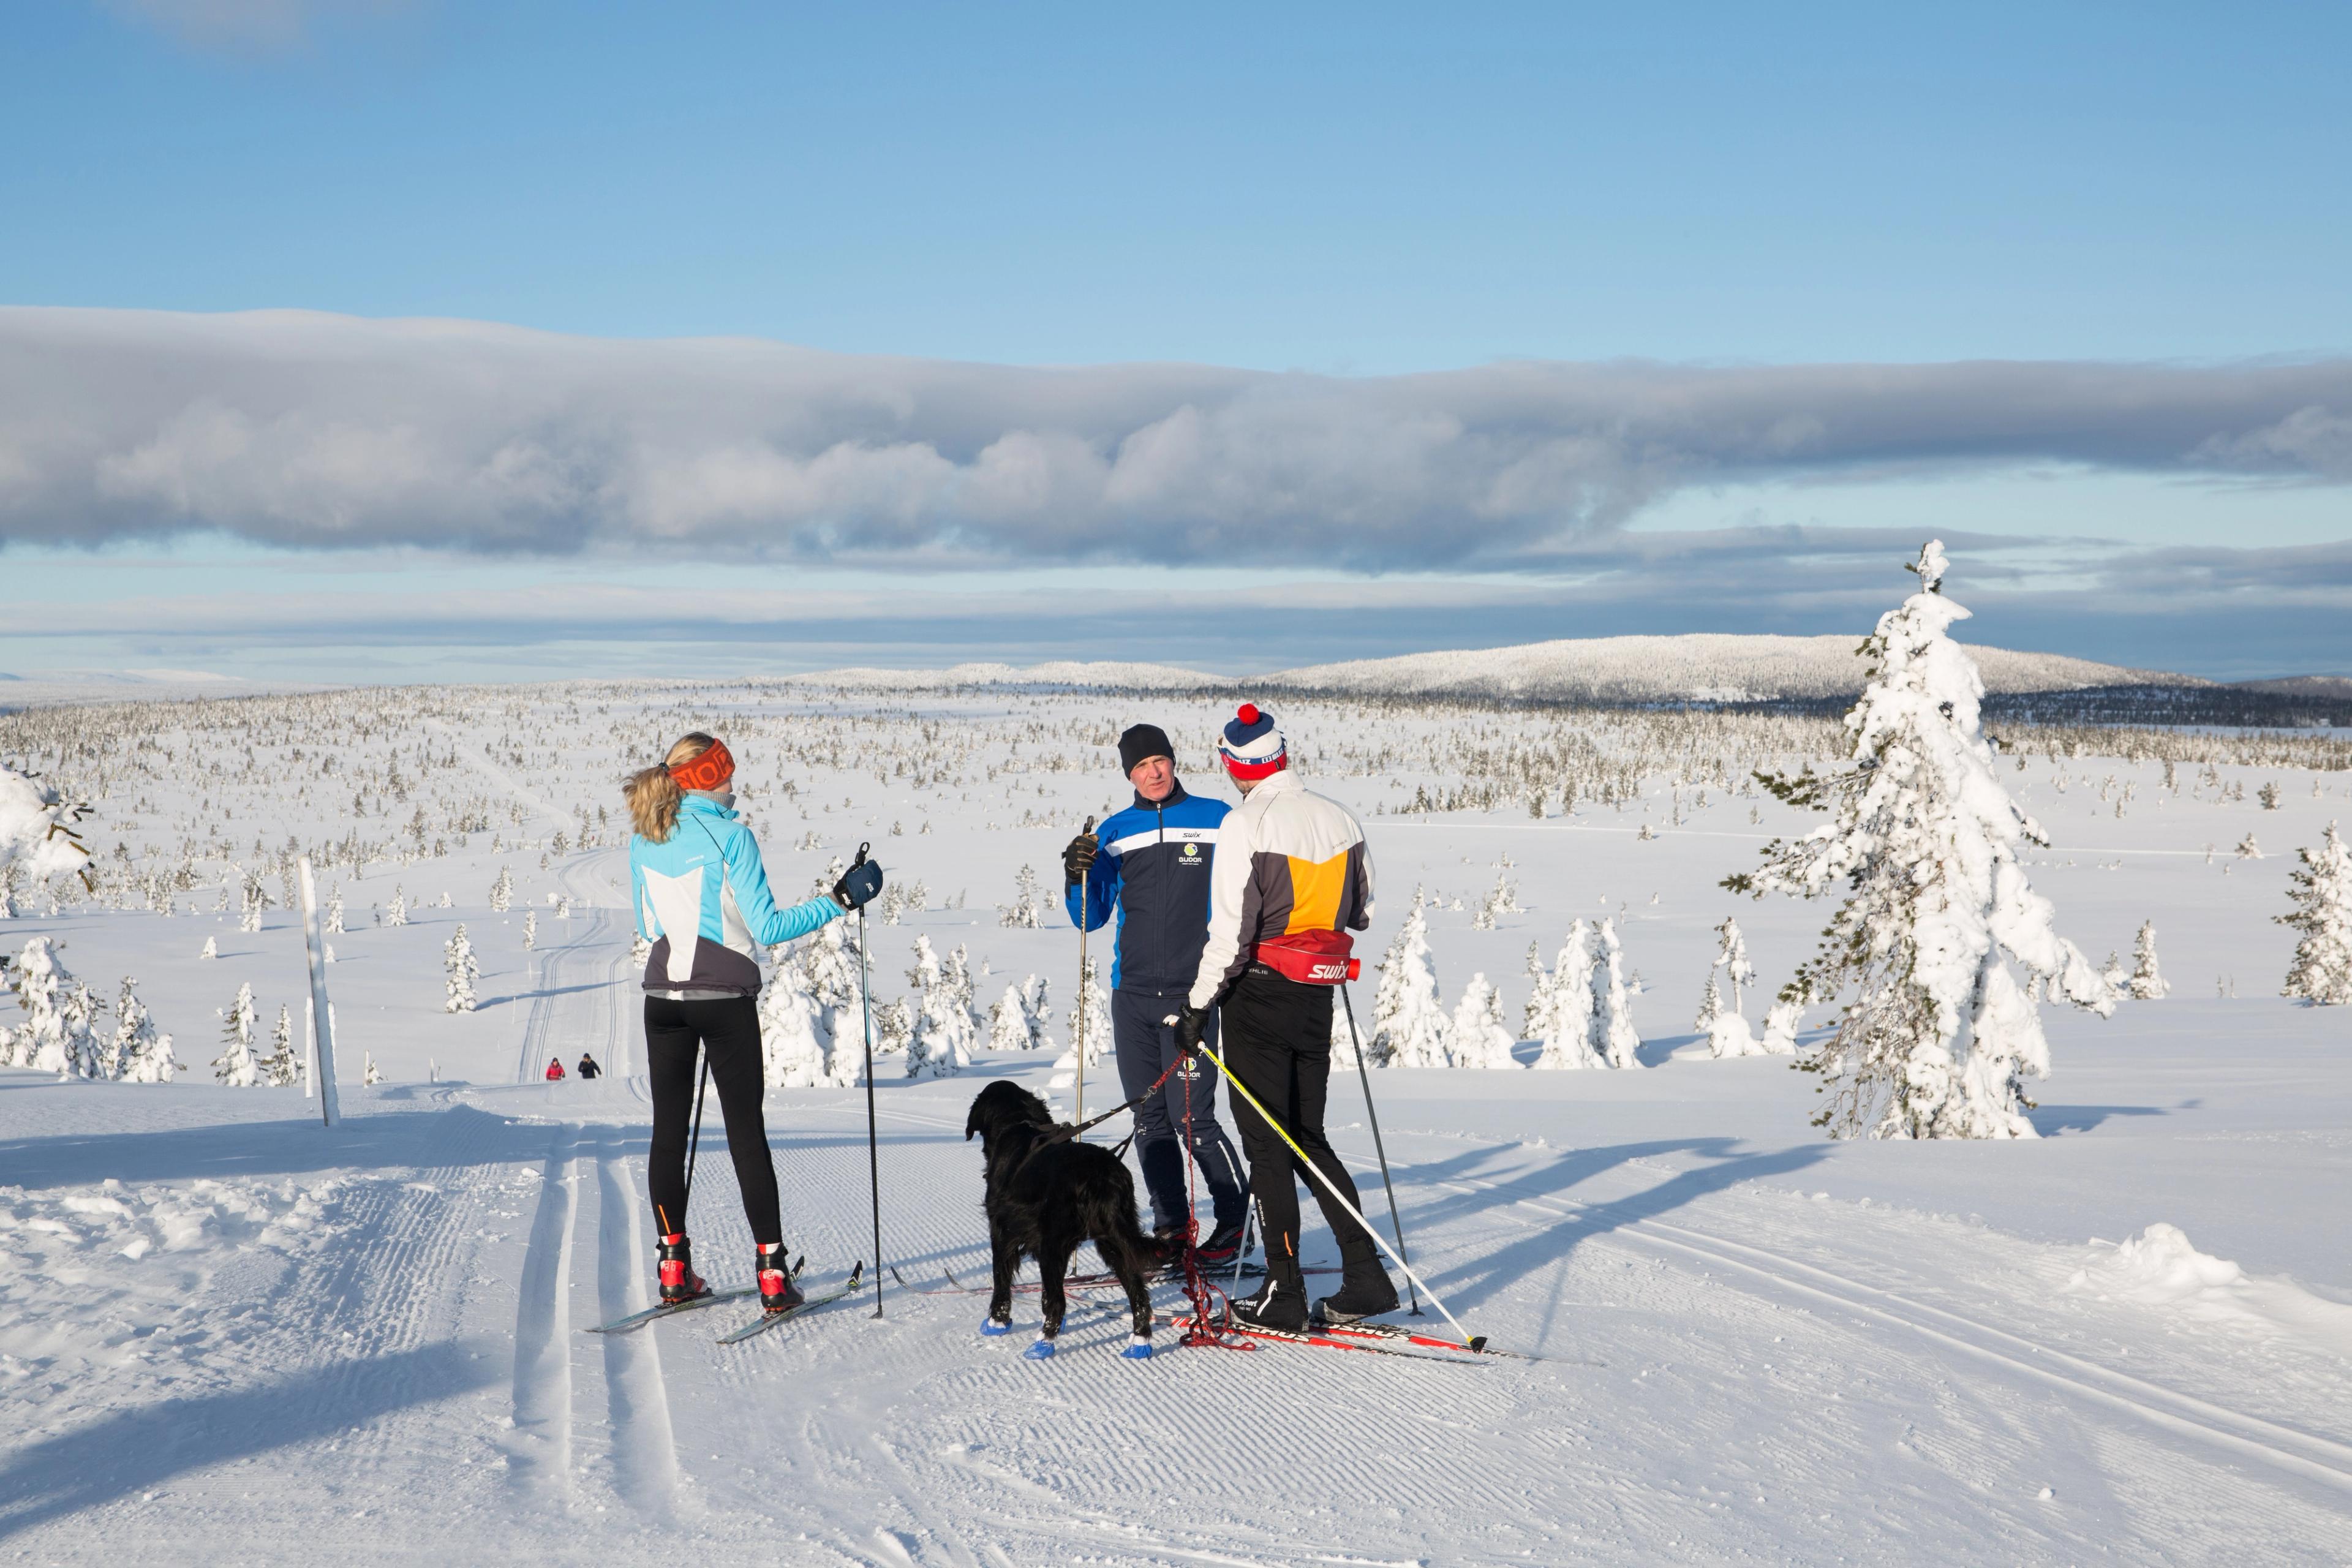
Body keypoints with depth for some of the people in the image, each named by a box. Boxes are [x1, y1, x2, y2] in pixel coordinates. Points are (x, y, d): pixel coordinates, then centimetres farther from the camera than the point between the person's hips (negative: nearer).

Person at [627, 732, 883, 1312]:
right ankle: (772, 1273, -1)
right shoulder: (729, 835, -11)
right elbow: (767, 928, -14)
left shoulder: (644, 839, 7)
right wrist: (840, 900, -11)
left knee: (669, 1128, 10)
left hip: (663, 996, 5)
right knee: (746, 1131, -1)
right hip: (724, 998, -5)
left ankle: (674, 1269, 12)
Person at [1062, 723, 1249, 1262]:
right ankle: (1172, 1225, 19)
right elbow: (1091, 919, 13)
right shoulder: (1114, 833, 11)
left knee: (1192, 1117, -9)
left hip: (1192, 992, -4)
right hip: (1132, 995, 4)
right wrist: (1078, 878, -5)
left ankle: (1234, 1220, 8)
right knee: (1150, 1119, 7)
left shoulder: (1216, 821, 3)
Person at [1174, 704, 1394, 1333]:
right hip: (1317, 998, 6)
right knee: (1309, 1139, 15)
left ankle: (1284, 1293, 3)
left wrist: (1198, 1005, -10)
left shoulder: (1246, 825, -15)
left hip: (1259, 996, -6)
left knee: (1267, 1145, 2)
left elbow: (1231, 931, -17)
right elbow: (1360, 914, 13)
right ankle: (1366, 1276, 9)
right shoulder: (1340, 819, 4)